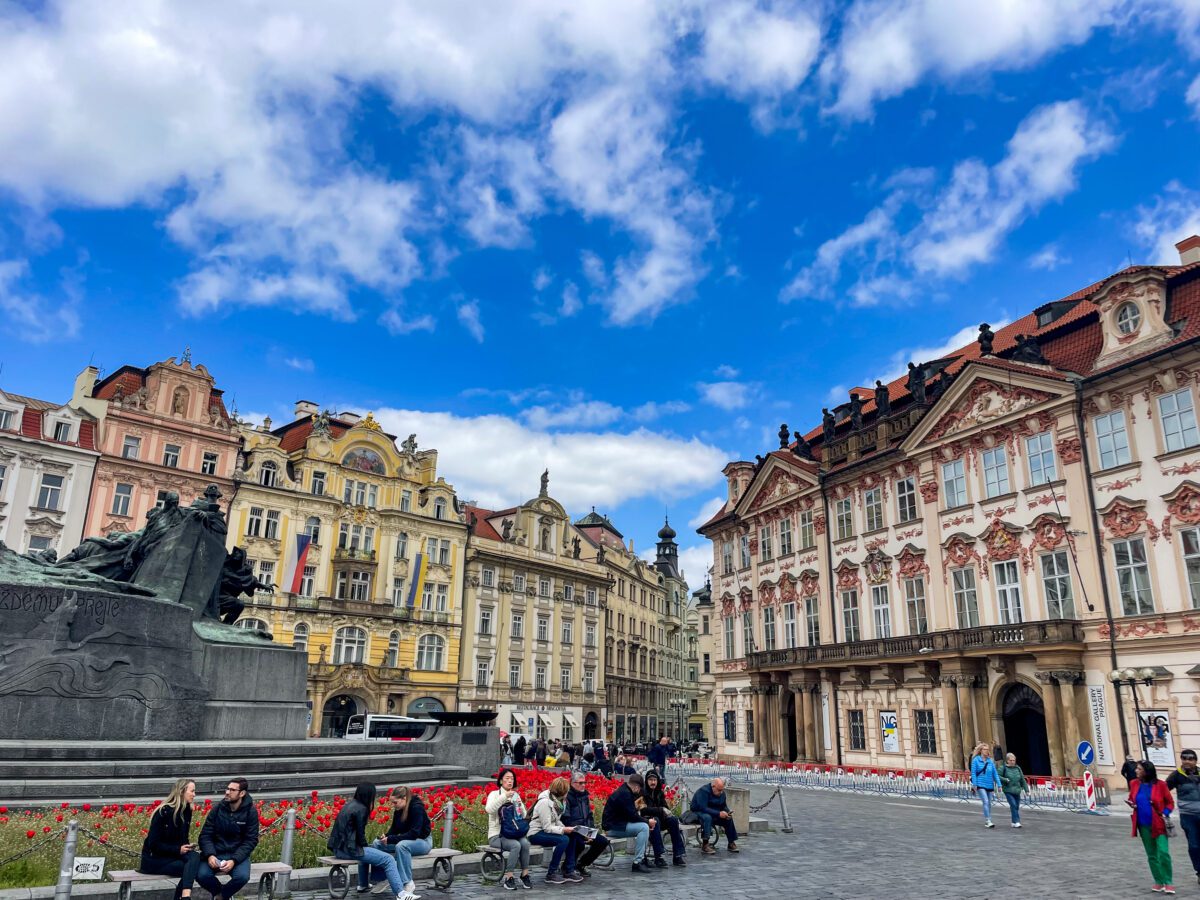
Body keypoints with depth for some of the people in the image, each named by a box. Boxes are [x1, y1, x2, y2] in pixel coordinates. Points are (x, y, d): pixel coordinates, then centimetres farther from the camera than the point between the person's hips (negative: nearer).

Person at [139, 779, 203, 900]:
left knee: (195, 856, -26)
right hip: (155, 858, -6)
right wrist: (178, 850, -20)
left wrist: (187, 847, -7)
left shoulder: (187, 811, 4)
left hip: (173, 855, 6)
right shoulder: (163, 812, -16)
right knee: (191, 868, -28)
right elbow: (153, 844, -17)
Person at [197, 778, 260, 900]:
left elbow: (251, 840, -8)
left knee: (242, 876, -31)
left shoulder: (250, 812, -6)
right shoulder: (217, 809, 0)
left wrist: (234, 860, -21)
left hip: (238, 855, -2)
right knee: (201, 875, -27)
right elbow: (205, 835, -1)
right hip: (216, 853, 2)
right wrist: (210, 855, -19)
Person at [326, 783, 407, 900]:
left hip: (339, 847, 10)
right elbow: (360, 835, -12)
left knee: (368, 850, 38)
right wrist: (366, 845, 6)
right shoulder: (361, 809, -13)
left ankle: (363, 885, 43)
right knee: (389, 859, -10)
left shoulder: (350, 805, 13)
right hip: (348, 849, -10)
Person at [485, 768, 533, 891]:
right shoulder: (494, 794, -2)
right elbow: (489, 809, -23)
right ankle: (508, 878, -21)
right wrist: (504, 796, -30)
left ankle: (525, 875, -16)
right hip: (497, 835, -4)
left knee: (525, 843, -28)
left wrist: (520, 805, -10)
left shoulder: (516, 795, 13)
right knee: (516, 845, -32)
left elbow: (523, 816, 9)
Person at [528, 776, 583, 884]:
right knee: (563, 840, -26)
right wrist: (563, 830, -26)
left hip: (547, 831, 9)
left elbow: (556, 821, 9)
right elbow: (547, 827, -24)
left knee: (572, 836, -5)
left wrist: (565, 828, -9)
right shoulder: (545, 802, -23)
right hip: (535, 833, -9)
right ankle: (551, 874, -16)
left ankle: (568, 871, 2)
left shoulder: (557, 800, 5)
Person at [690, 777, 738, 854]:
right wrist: (718, 813, -35)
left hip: (713, 814, 7)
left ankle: (731, 843, 2)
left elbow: (724, 806, 11)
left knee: (729, 819, -9)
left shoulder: (722, 793, 0)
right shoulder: (704, 791, -24)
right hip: (698, 812, -7)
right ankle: (705, 845, -36)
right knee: (707, 817, -38)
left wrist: (727, 813, -13)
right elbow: (703, 808, -31)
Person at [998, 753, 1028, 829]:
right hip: (1008, 791, -5)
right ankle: (1016, 822, -11)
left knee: (1017, 806, 6)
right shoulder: (1003, 768, -2)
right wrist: (1005, 780, -18)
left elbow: (1022, 780, 17)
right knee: (1013, 805, -15)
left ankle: (1014, 822, 19)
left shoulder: (1018, 768, 12)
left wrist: (1026, 789, 15)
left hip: (1017, 791, 5)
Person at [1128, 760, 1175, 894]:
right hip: (1143, 825, 4)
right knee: (1152, 855, 11)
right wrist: (1132, 804, -8)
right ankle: (1159, 881, 22)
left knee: (1163, 853, -14)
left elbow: (1170, 803, -2)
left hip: (1158, 824, -4)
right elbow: (1131, 799, 14)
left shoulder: (1160, 785, -10)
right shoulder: (1135, 784, 1)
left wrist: (1165, 814, -17)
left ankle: (1168, 882, 0)